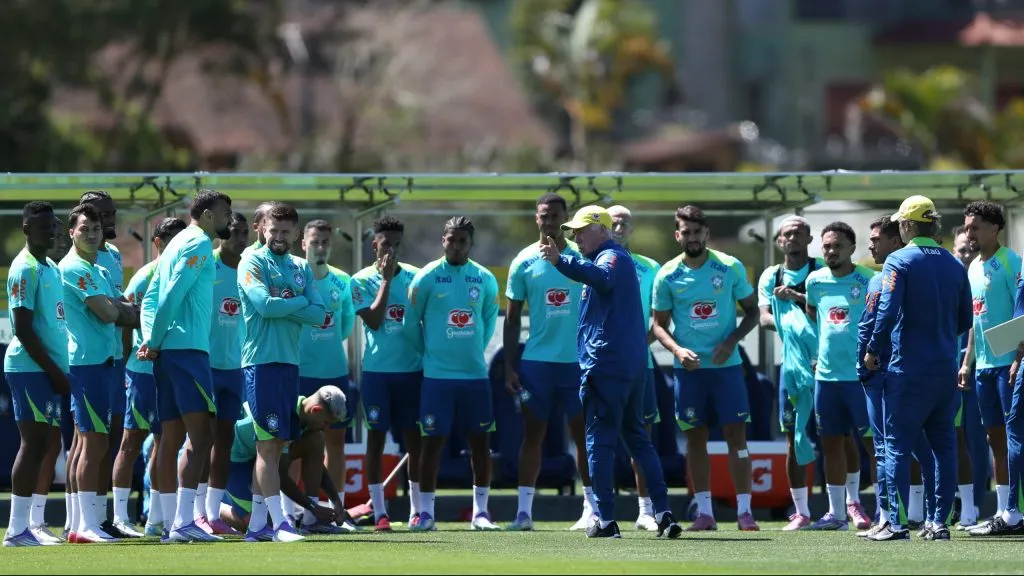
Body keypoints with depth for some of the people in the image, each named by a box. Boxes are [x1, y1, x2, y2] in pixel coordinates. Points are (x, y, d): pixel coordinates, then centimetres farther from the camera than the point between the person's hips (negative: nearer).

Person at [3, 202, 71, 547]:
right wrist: (54, 371, -16)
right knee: (33, 443, -11)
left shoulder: (52, 269, 17)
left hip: (50, 369, 9)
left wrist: (58, 371, 13)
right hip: (30, 368, -9)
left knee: (40, 446, 8)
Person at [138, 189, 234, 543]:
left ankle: (171, 523, 8)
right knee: (201, 435, -13)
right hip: (188, 348, -10)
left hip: (167, 351, 10)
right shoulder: (199, 244, -8)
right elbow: (172, 295, -16)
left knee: (172, 437, 8)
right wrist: (155, 342, -10)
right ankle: (184, 522, -21)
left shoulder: (178, 243, 21)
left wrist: (150, 339, 3)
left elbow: (151, 297, 16)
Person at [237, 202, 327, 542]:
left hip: (290, 362, 7)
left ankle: (256, 523, 13)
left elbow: (319, 316, 4)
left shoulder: (301, 268, 15)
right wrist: (300, 302, -3)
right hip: (261, 361, -7)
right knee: (267, 443, -10)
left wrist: (284, 305, -9)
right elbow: (265, 305, -17)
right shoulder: (252, 262, -2)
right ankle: (279, 523, -15)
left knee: (276, 445, 8)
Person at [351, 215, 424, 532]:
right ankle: (380, 513, 1)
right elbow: (374, 321, -13)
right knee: (376, 437, -1)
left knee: (413, 438, 4)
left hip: (412, 368, 2)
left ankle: (416, 510, 12)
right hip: (377, 371, -2)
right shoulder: (362, 280, -1)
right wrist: (386, 280, -14)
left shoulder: (415, 277, 5)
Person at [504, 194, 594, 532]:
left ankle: (591, 508, 8)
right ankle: (524, 510, 2)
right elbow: (512, 318, 6)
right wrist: (509, 366, -1)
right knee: (533, 434, 2)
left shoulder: (582, 257, 3)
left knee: (583, 434, 3)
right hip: (537, 361, 0)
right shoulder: (524, 261, 3)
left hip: (579, 361, 0)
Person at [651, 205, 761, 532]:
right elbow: (659, 324, 6)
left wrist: (732, 341, -10)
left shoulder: (730, 268, -2)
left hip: (726, 364, -1)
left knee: (736, 434, -5)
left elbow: (752, 311, 5)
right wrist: (677, 350, -13)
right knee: (695, 438, 4)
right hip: (689, 367, 1)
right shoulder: (667, 276, -1)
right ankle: (704, 513, 9)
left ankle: (744, 511, -3)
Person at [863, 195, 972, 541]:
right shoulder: (954, 265, 8)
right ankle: (940, 522, 9)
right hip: (946, 367, 5)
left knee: (898, 446, -2)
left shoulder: (899, 262, -9)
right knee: (944, 445, 10)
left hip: (909, 368, -5)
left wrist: (873, 350, -3)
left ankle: (897, 523, -8)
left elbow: (888, 312, -17)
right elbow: (965, 319, 13)